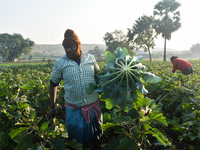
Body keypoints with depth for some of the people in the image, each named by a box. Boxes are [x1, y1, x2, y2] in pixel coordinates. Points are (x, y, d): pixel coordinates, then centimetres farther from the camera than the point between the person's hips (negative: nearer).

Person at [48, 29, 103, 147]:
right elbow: (53, 84, 7)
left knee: (95, 139, 19)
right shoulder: (60, 63, -4)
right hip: (74, 110, -1)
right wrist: (53, 106, 8)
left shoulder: (91, 59, -1)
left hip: (94, 107, 2)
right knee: (77, 142, 13)